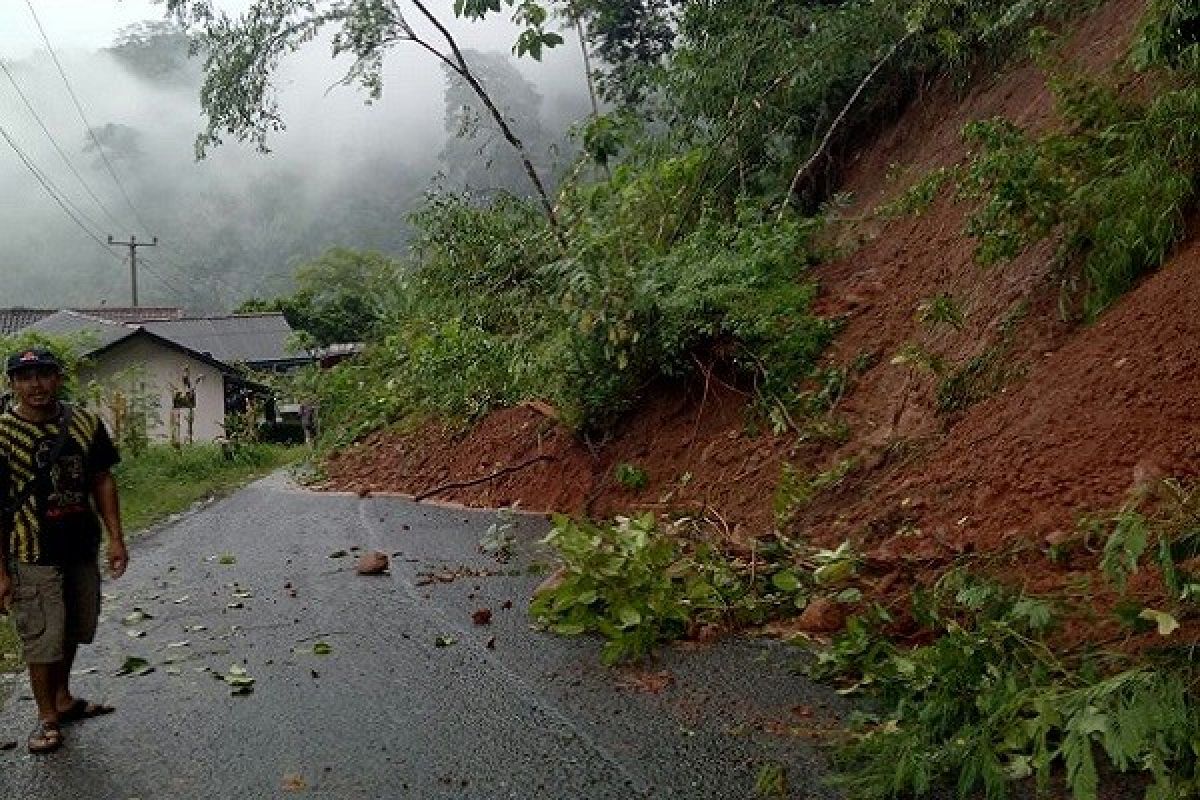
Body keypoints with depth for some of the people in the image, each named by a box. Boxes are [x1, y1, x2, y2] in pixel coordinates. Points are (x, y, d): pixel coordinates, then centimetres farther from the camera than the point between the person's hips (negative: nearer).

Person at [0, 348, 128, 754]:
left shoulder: (85, 423, 0)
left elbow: (102, 481, 7)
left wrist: (116, 537, 2)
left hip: (82, 550, 5)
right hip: (33, 557, -5)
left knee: (72, 630, 20)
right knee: (42, 639, 4)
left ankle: (63, 698, 40)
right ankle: (47, 717, 23)